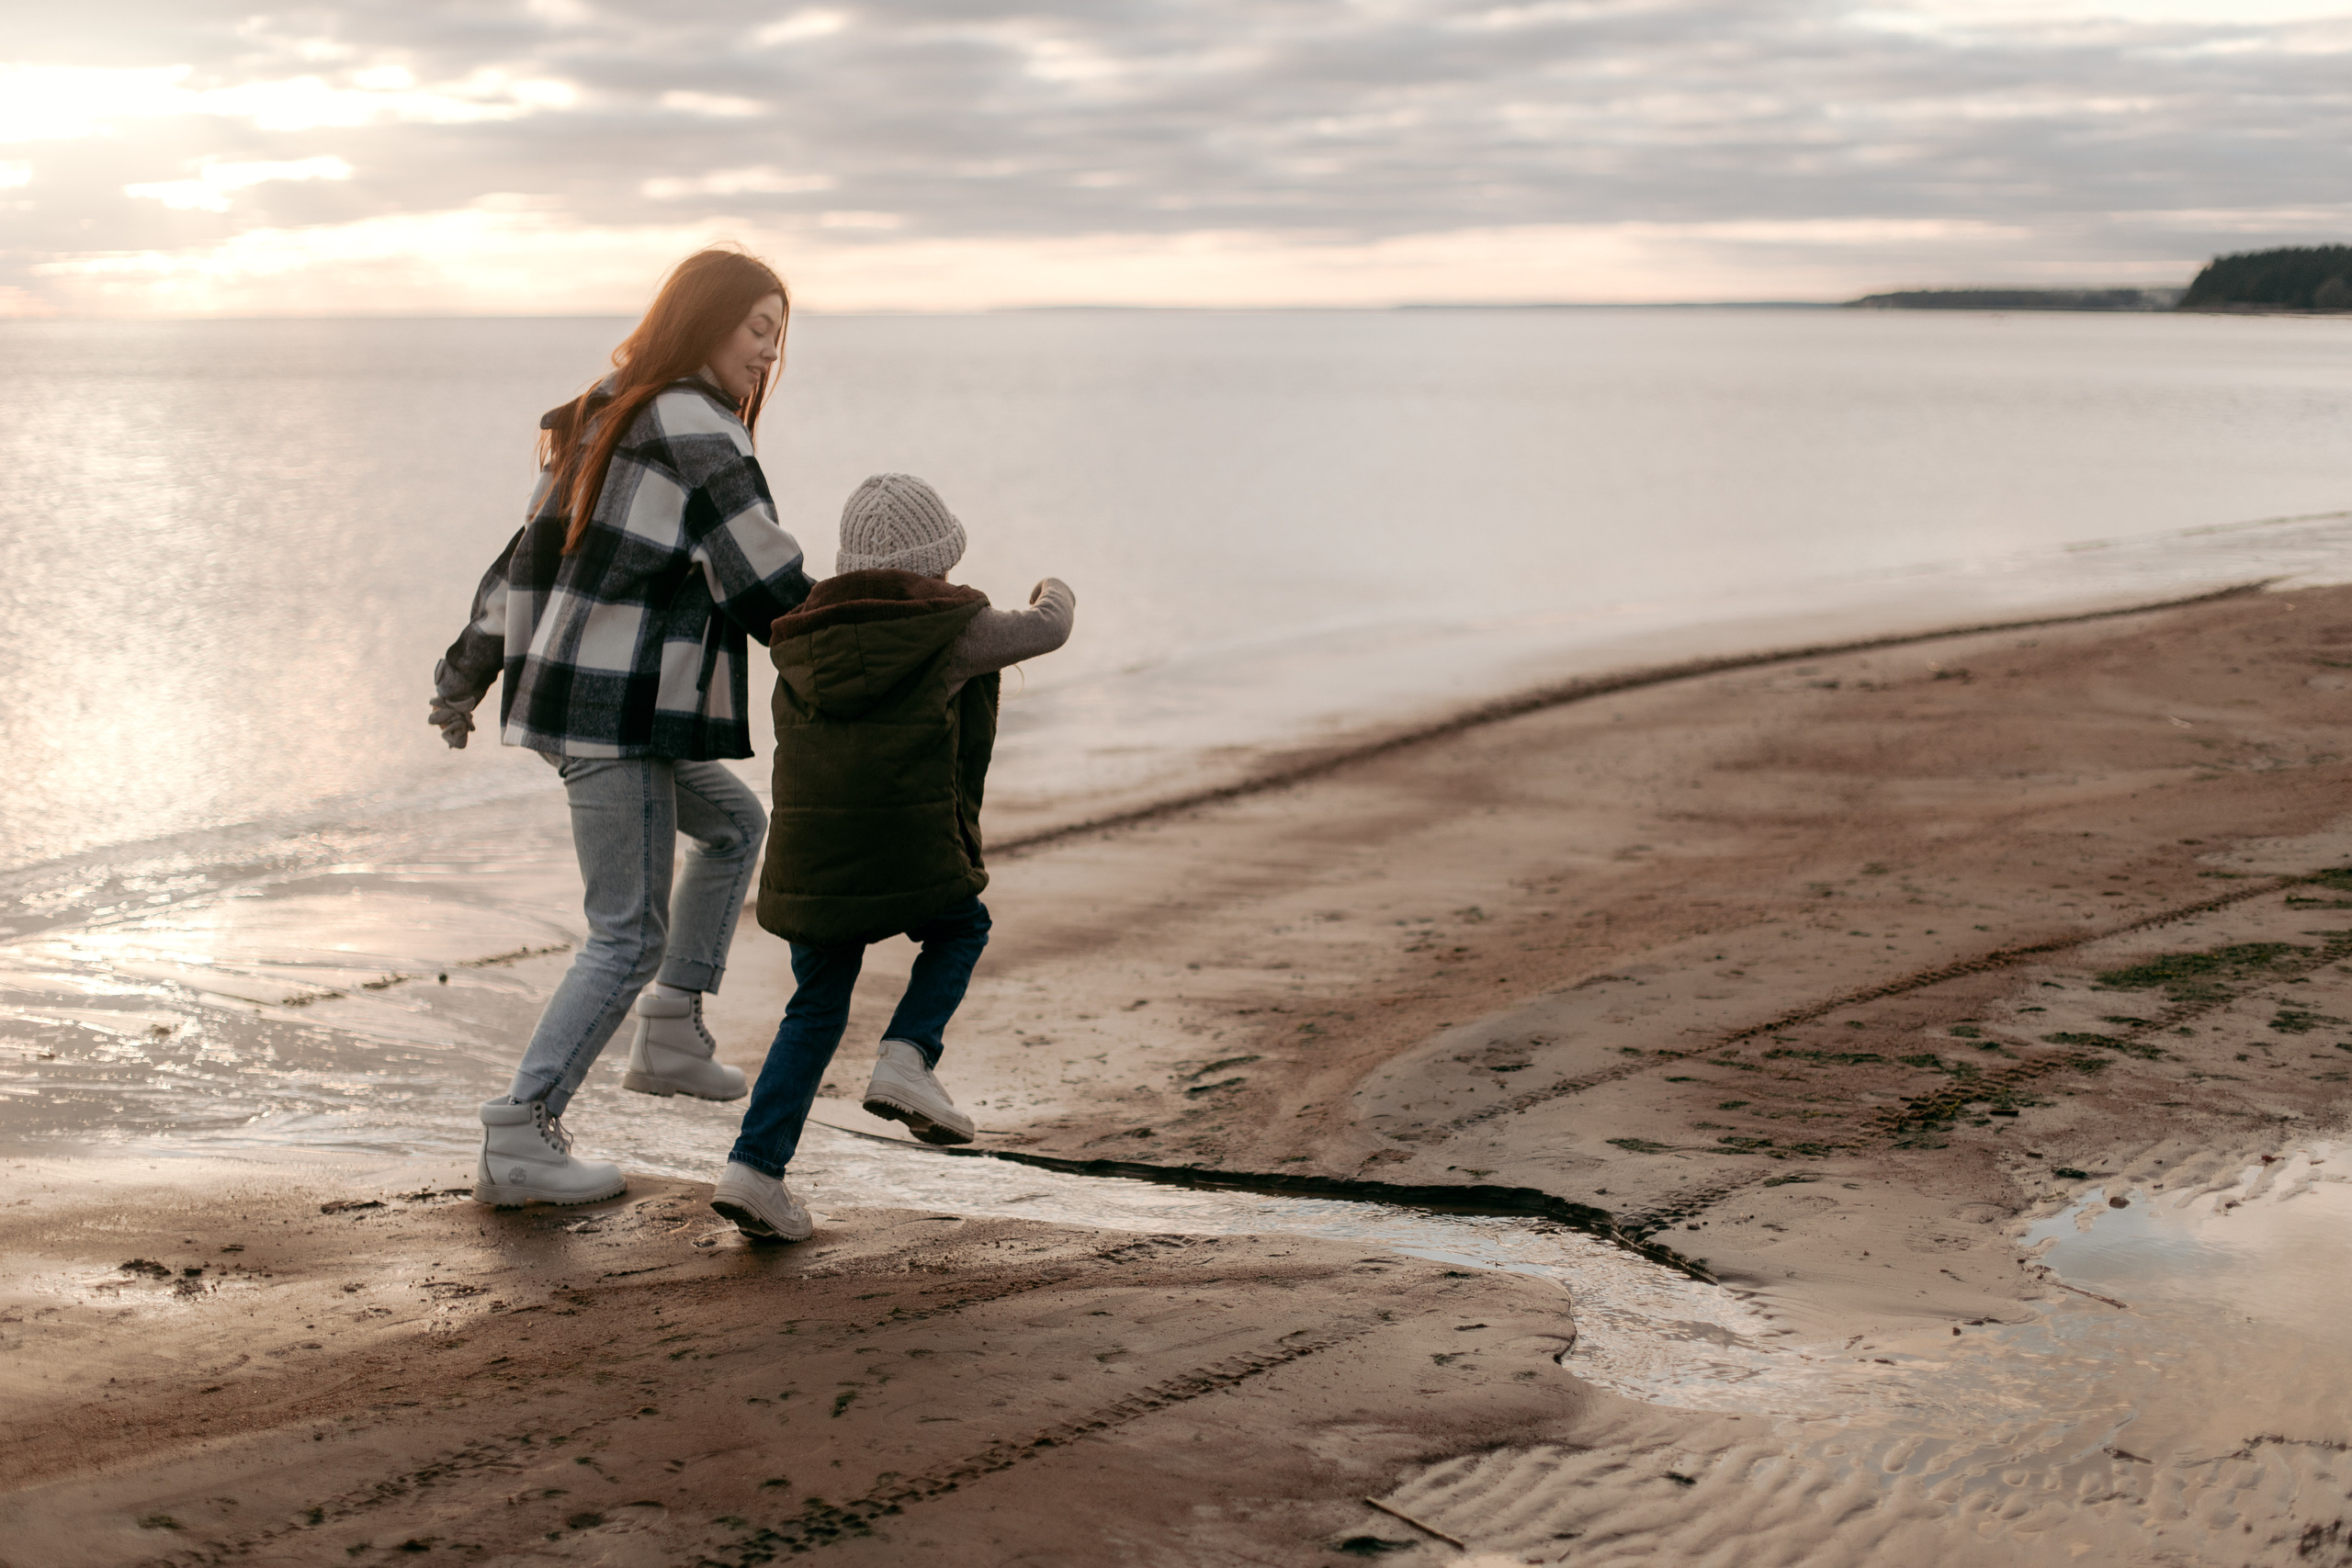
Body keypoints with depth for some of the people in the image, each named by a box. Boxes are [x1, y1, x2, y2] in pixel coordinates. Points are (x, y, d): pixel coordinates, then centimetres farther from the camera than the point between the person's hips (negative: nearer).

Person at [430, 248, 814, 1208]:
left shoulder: (614, 420, 16)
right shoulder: (694, 430, -13)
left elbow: (525, 557, 21)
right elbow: (770, 584, -16)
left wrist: (466, 676, 28)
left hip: (570, 694, 10)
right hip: (617, 709, -10)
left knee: (734, 825, 26)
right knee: (628, 936, -4)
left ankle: (671, 1033, 23)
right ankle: (518, 1141, -3)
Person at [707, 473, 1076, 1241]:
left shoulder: (804, 643, 17)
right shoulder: (950, 628, 2)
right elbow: (1043, 631, 17)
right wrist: (1057, 593, 41)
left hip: (807, 858, 5)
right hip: (909, 853, -4)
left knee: (817, 1011, 17)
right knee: (960, 928, 25)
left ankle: (755, 1167, 7)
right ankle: (907, 1057, 3)